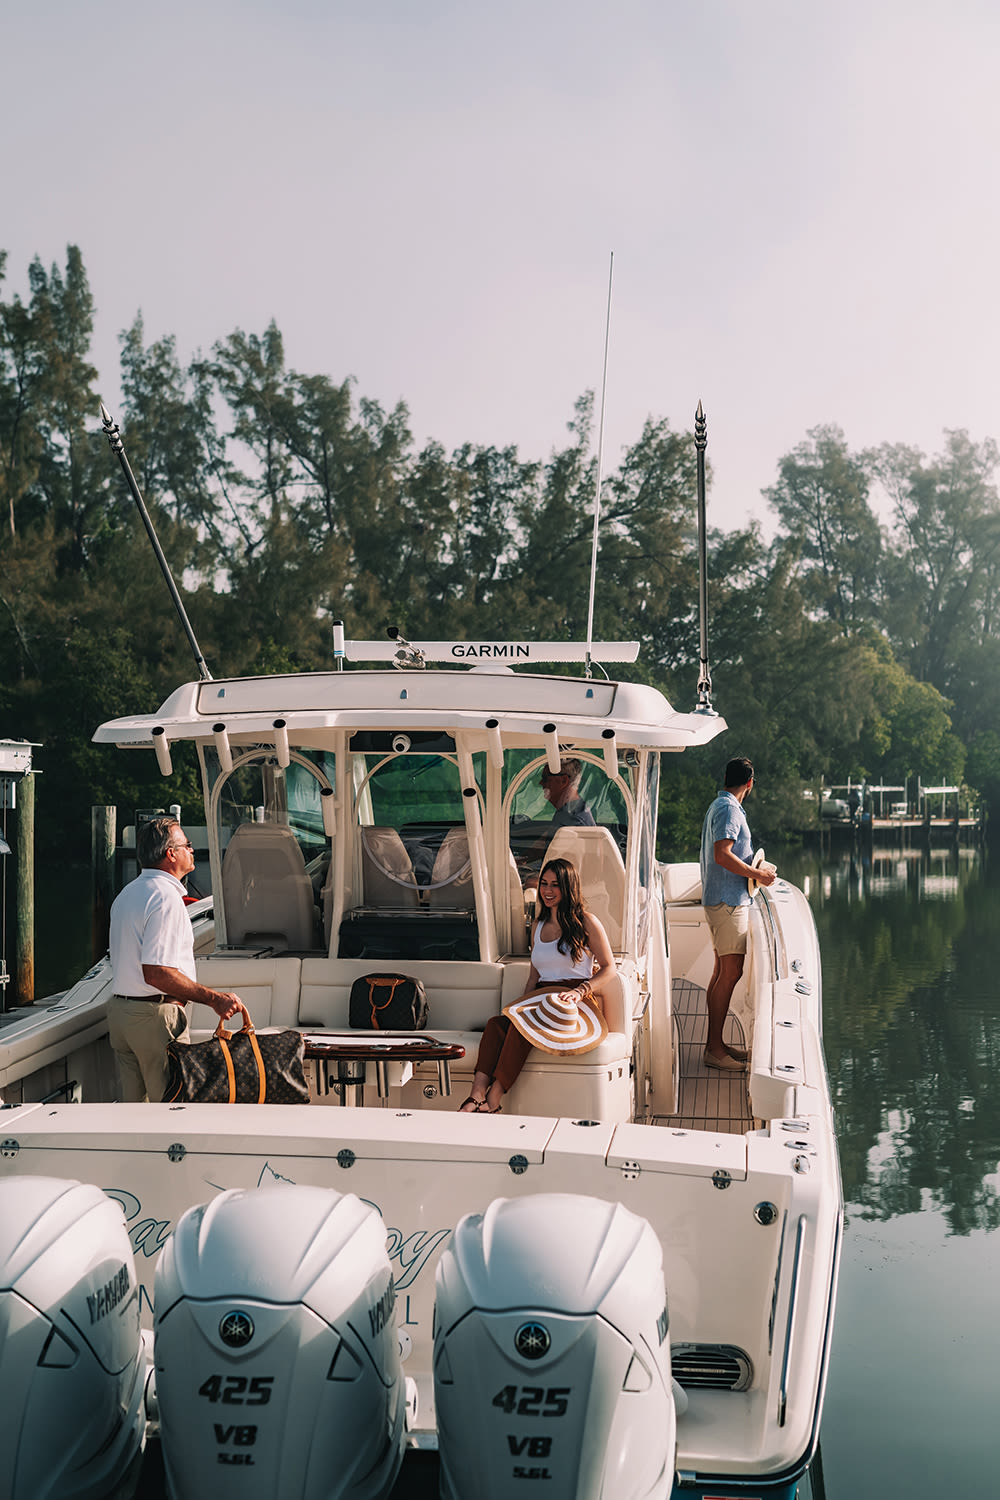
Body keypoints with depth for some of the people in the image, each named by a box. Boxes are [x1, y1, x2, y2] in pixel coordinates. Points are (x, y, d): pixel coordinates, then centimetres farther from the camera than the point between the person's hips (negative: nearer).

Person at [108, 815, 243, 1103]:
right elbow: (156, 973, -25)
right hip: (156, 1016, -10)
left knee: (132, 1103, 13)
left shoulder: (126, 894, 16)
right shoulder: (166, 898, -17)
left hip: (119, 1010, 10)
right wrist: (214, 998, -24)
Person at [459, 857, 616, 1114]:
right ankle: (476, 1096, -41)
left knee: (521, 1027, -34)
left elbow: (609, 968, 2)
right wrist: (521, 1006, 5)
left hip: (577, 1005, -5)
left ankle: (492, 1102, -36)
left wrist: (579, 992, -14)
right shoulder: (538, 926, 23)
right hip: (541, 1001, 5)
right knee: (496, 1023, -27)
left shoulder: (586, 922, 4)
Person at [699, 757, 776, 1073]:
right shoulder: (728, 810, -14)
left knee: (722, 972, 13)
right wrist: (757, 874, -16)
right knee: (730, 973, -10)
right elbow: (722, 855, -25)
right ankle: (715, 1050, -8)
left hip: (722, 900, 11)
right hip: (728, 901, -11)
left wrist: (754, 867, 24)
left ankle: (715, 1044, 18)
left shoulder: (720, 806, 18)